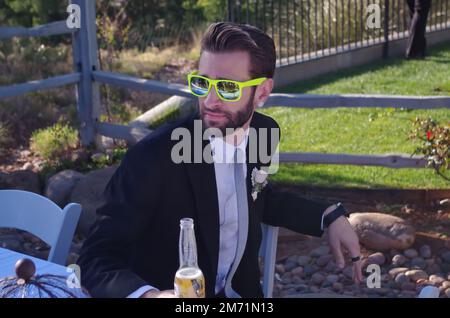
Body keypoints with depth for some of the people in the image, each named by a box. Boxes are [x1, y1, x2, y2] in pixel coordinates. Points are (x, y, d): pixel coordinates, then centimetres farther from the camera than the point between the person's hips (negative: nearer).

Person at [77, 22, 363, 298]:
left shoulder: (264, 132, -4)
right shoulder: (153, 158, -21)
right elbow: (97, 259, -23)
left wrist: (329, 216, 5)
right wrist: (147, 294, -41)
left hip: (241, 290, 5)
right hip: (169, 292, -5)